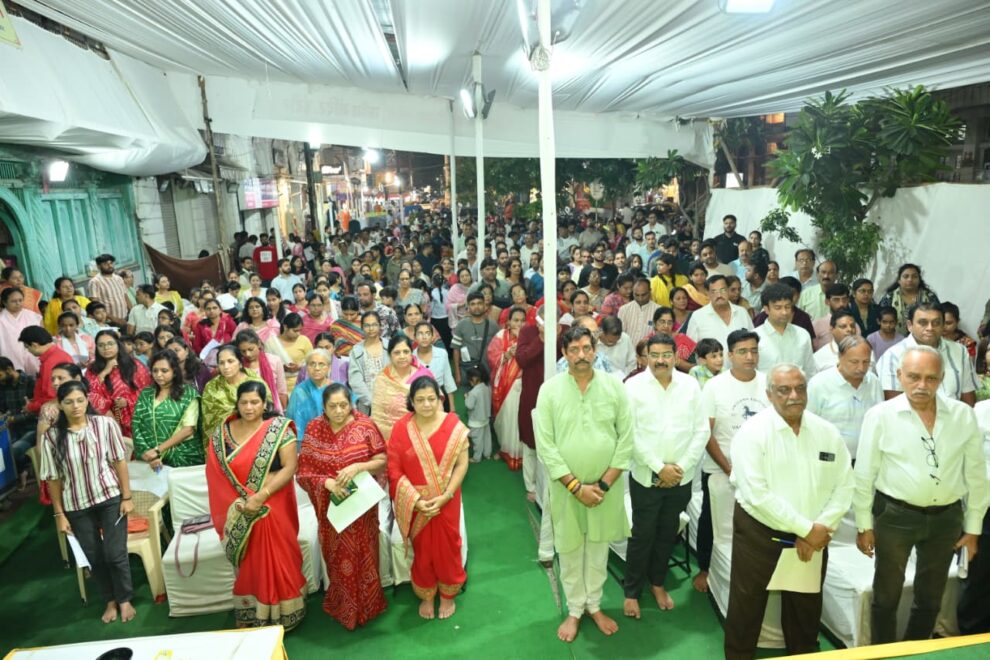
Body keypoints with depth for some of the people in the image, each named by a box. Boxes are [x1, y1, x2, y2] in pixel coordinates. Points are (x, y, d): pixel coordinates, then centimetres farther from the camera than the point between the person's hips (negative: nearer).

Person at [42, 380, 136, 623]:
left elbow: (119, 461, -5)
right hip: (77, 506, 2)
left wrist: (127, 497, -4)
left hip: (110, 498, -1)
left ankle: (124, 600, 24)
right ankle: (110, 601, 33)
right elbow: (53, 478, -2)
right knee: (93, 557, 13)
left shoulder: (105, 424, -12)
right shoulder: (52, 436, -9)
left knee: (115, 553, 2)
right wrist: (59, 513, 1)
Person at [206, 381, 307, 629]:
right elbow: (215, 473, 3)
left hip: (272, 509, -3)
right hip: (238, 512, 3)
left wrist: (261, 496, -22)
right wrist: (235, 502, -10)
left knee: (275, 563, 6)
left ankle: (278, 617, 24)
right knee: (246, 565, 14)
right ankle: (246, 617, 29)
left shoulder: (279, 428, -9)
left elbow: (289, 467, -14)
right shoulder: (222, 432, 1)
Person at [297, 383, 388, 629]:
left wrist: (358, 466, -26)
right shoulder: (313, 430, -7)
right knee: (338, 558, 15)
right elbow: (304, 471, -5)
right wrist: (327, 483, -23)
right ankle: (343, 606, 37)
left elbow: (382, 460, -8)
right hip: (330, 506, 1)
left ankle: (365, 606, 34)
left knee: (362, 555, 12)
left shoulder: (365, 426, -11)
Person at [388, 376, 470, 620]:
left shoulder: (453, 425, -11)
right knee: (422, 550, 16)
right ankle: (426, 596, 40)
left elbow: (462, 464, -9)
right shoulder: (401, 427, -10)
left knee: (446, 548, 13)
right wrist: (415, 500, -16)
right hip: (415, 503, 1)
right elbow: (394, 469, -8)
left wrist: (445, 496, -17)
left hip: (445, 501, 0)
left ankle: (447, 595, 38)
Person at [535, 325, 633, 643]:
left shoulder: (615, 386, -6)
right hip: (566, 487, -1)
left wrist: (604, 483, -10)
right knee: (570, 550, 14)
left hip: (606, 485, 1)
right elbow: (545, 445, -12)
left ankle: (594, 605, 38)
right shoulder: (550, 389, -10)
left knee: (598, 547, 18)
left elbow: (626, 439, -5)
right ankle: (574, 610, 34)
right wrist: (575, 486, -15)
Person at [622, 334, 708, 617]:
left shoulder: (690, 385, -2)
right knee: (642, 536, 8)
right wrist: (659, 467, -14)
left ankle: (657, 582, 38)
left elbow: (701, 430, -1)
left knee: (668, 534, 17)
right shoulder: (634, 386, -9)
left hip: (681, 478, 3)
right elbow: (630, 434, -11)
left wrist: (681, 466, -8)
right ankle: (631, 591, 25)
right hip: (646, 477, -3)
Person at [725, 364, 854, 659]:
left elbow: (844, 487, 1)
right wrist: (806, 528, -18)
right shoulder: (753, 431, -16)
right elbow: (757, 494, -21)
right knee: (746, 611, 8)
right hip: (758, 533, -4)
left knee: (806, 610, 21)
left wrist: (820, 528, -11)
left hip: (812, 540, 4)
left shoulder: (828, 432, 0)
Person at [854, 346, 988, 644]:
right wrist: (864, 524, -3)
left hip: (947, 518, 3)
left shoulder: (963, 415, -3)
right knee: (886, 596, 14)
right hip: (894, 516, -3)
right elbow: (864, 475, -6)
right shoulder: (880, 415, -12)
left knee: (930, 598, 20)